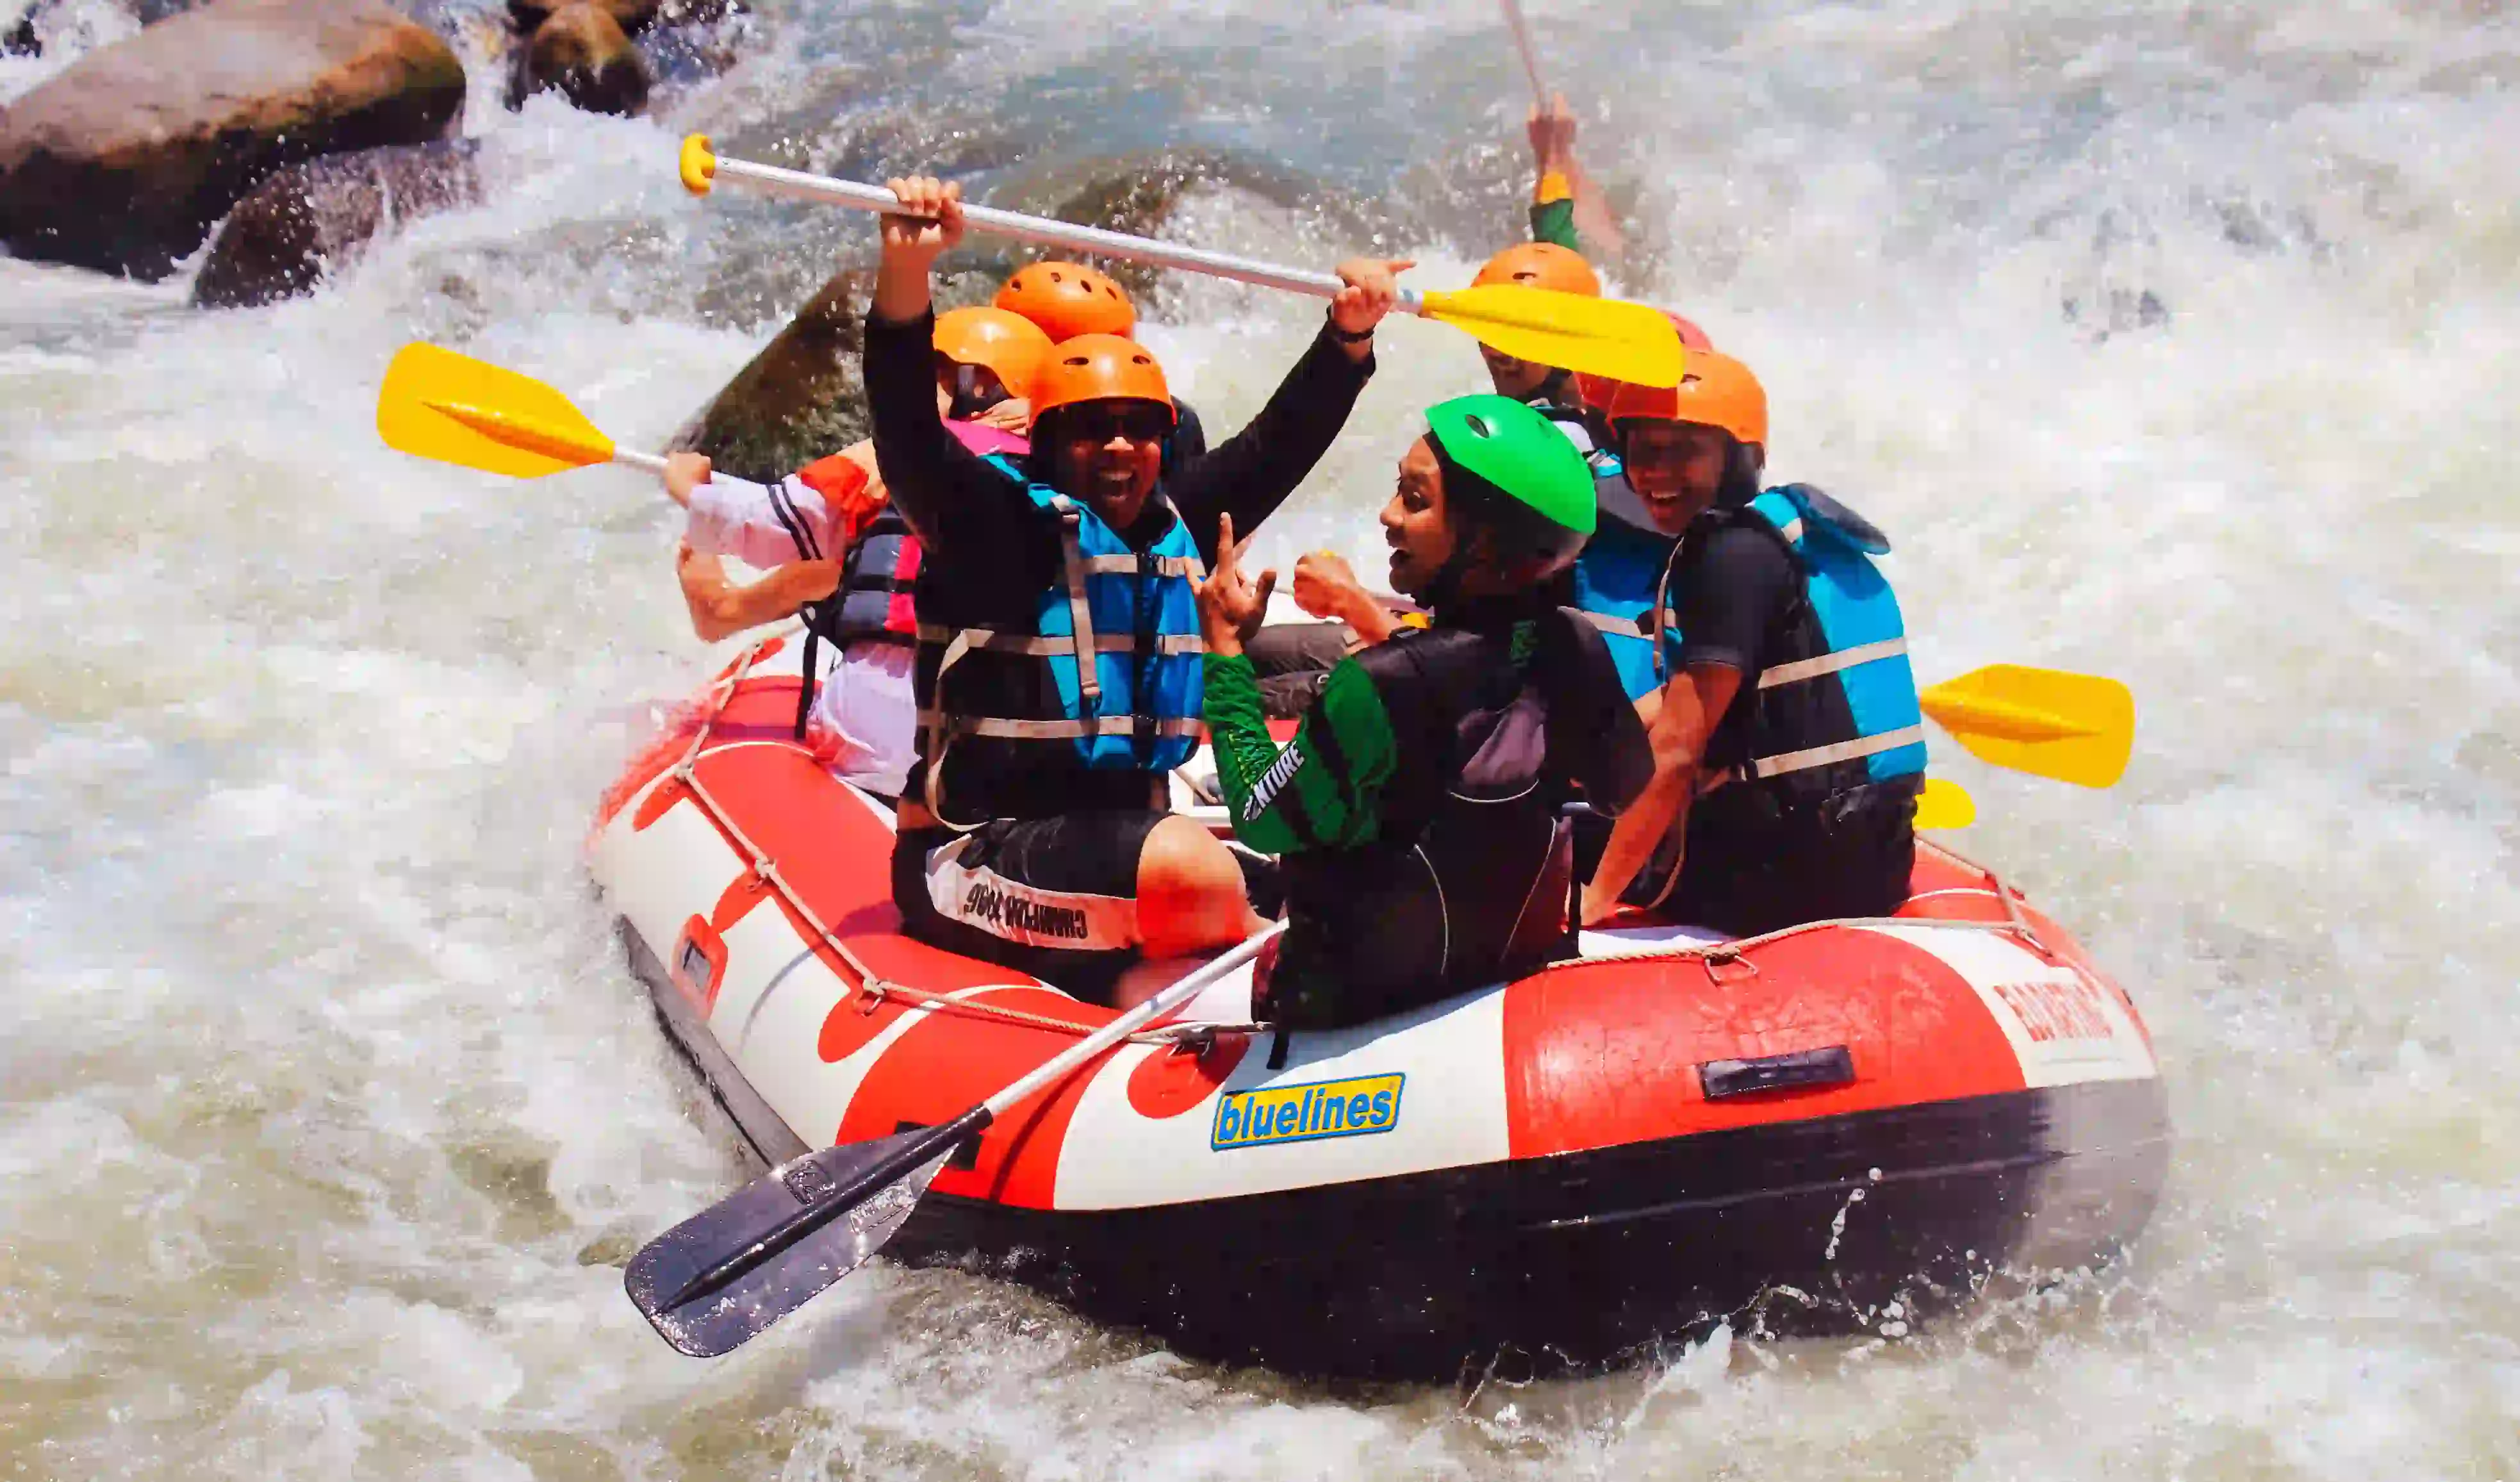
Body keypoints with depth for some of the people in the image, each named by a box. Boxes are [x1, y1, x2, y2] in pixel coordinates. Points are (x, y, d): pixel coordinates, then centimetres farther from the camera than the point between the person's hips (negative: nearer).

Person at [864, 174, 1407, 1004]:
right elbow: (908, 437, -24)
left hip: (1117, 843, 8)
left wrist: (1350, 335, 4)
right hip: (977, 861, -8)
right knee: (1197, 875, -33)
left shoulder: (1174, 525, 11)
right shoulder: (999, 524, -8)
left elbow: (1278, 445, 17)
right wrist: (905, 274, -37)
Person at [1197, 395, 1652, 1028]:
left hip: (1355, 1001, -7)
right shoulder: (1578, 649, -13)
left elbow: (1265, 821, -18)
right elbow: (1629, 787, 5)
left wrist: (1226, 648, -11)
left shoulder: (1378, 689, -31)